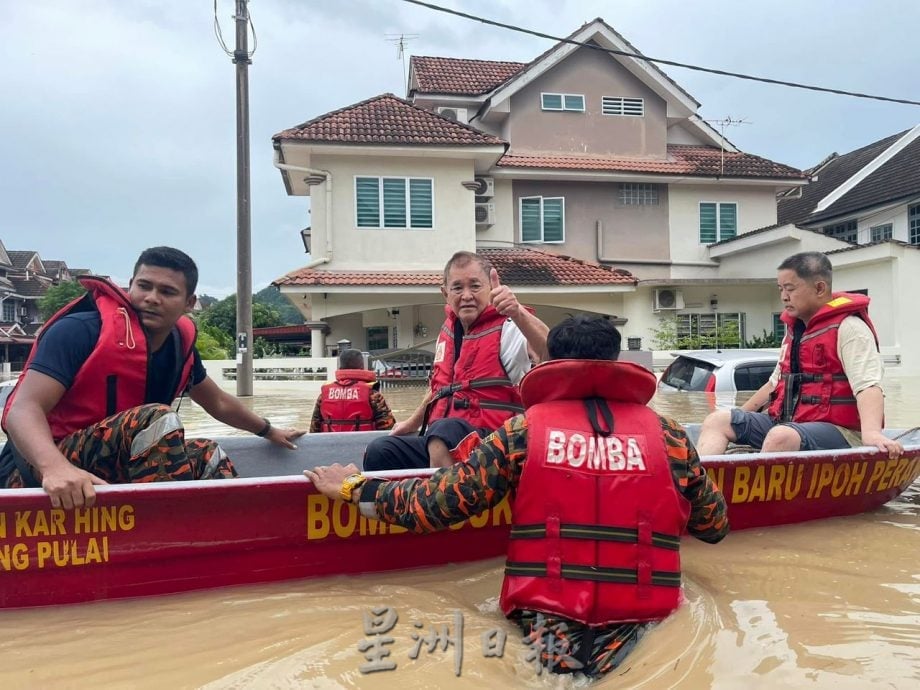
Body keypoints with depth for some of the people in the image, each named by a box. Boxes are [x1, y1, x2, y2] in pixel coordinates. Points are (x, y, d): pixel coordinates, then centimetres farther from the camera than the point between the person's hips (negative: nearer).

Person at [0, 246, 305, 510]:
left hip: (114, 469, 7)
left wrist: (268, 431, 32)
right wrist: (56, 468, -46)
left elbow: (218, 403, 22)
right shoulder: (82, 330, -16)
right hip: (38, 472, -7)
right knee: (156, 419, -29)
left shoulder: (179, 342, 4)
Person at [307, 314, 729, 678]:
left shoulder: (524, 431, -2)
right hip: (643, 634, 1)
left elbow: (434, 505, -3)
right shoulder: (669, 436, 2)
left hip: (546, 632, 0)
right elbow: (715, 526, 17)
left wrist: (356, 488, 13)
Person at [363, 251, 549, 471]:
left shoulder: (507, 329, -11)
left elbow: (551, 352, -34)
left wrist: (518, 314, -50)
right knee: (379, 451, -6)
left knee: (444, 430, -36)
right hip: (440, 444, 8)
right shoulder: (448, 329, 12)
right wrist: (412, 423, 37)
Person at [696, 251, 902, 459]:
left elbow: (868, 385, -22)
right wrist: (738, 416, 28)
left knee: (781, 437, -37)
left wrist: (871, 432, -39)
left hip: (835, 429, -8)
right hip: (785, 423, 8)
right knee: (717, 421, -4)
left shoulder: (848, 327, -8)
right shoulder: (795, 329, 18)